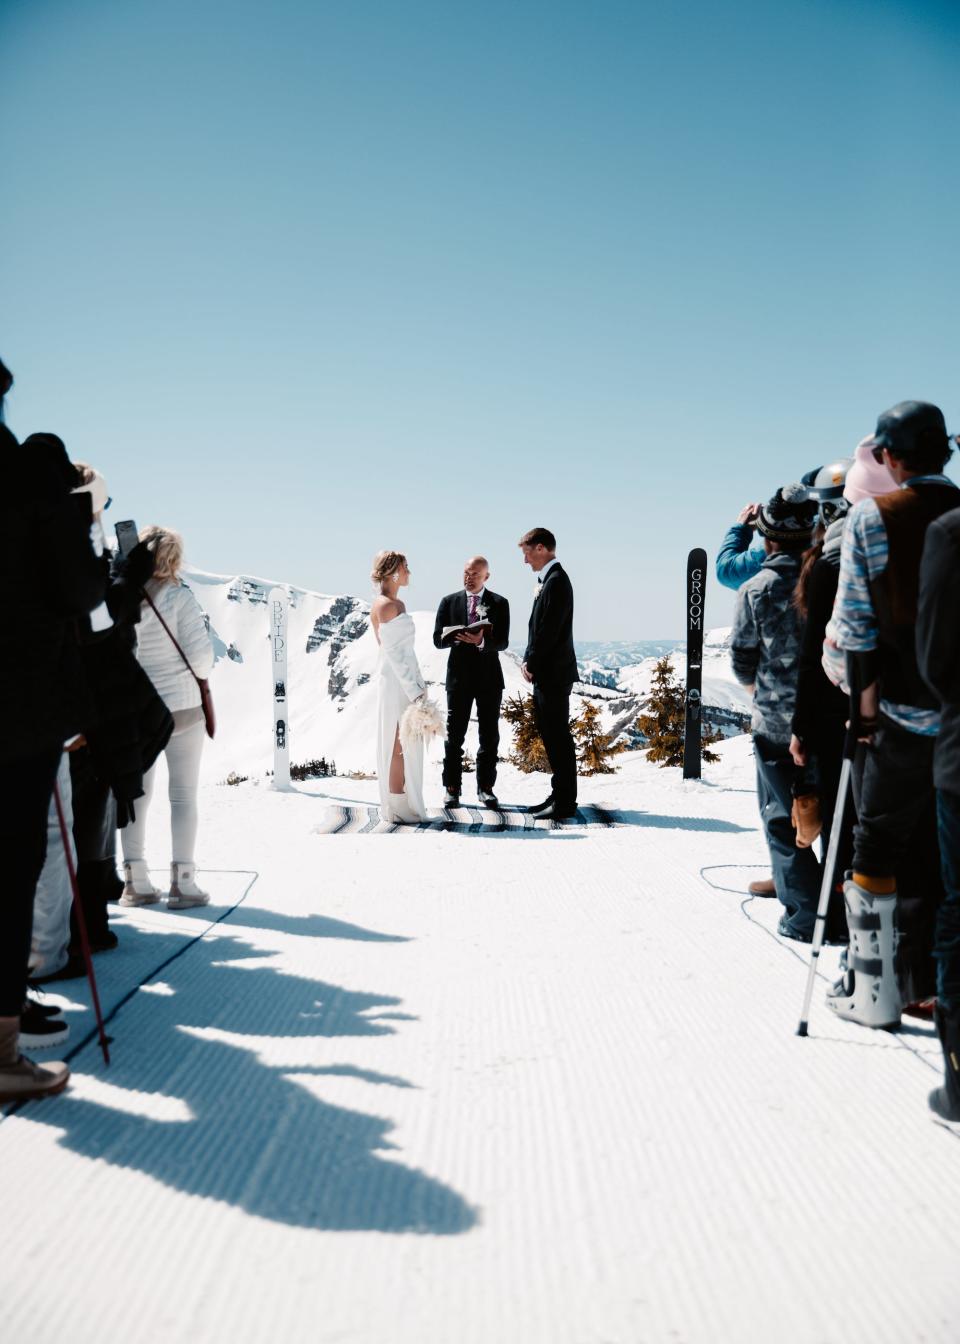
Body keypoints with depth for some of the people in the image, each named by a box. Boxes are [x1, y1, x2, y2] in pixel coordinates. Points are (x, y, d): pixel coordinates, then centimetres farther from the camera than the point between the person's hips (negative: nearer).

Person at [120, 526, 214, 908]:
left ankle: (135, 881, 16)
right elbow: (201, 659, -14)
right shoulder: (180, 598, -13)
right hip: (181, 711, -3)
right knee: (184, 795, 5)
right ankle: (182, 883, 5)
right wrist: (199, 670, 8)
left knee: (136, 794, 13)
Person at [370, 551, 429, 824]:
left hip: (405, 682, 10)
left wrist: (419, 684, 14)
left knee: (401, 746, 13)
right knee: (400, 746, -3)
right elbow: (392, 652, -18)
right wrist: (414, 691, -18)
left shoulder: (396, 604, 14)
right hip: (398, 685, -10)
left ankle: (399, 806, 21)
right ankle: (399, 809, 4)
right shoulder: (386, 605, -14)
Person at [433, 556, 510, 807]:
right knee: (454, 735, 1)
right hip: (459, 676, 0)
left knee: (490, 735, 5)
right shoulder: (449, 602, 4)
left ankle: (485, 788, 14)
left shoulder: (499, 603, 2)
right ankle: (452, 788, 8)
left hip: (489, 677, 0)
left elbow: (502, 642, -6)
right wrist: (458, 637, -21)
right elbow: (438, 639, 0)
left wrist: (482, 641, -26)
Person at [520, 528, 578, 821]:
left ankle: (565, 803, 1)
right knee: (553, 737, 14)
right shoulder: (548, 579, 14)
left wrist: (531, 664, -10)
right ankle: (559, 795, 23)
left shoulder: (556, 581, -15)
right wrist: (529, 662, 7)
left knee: (558, 738, -4)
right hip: (546, 673, 10)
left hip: (554, 674, -10)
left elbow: (549, 631, -19)